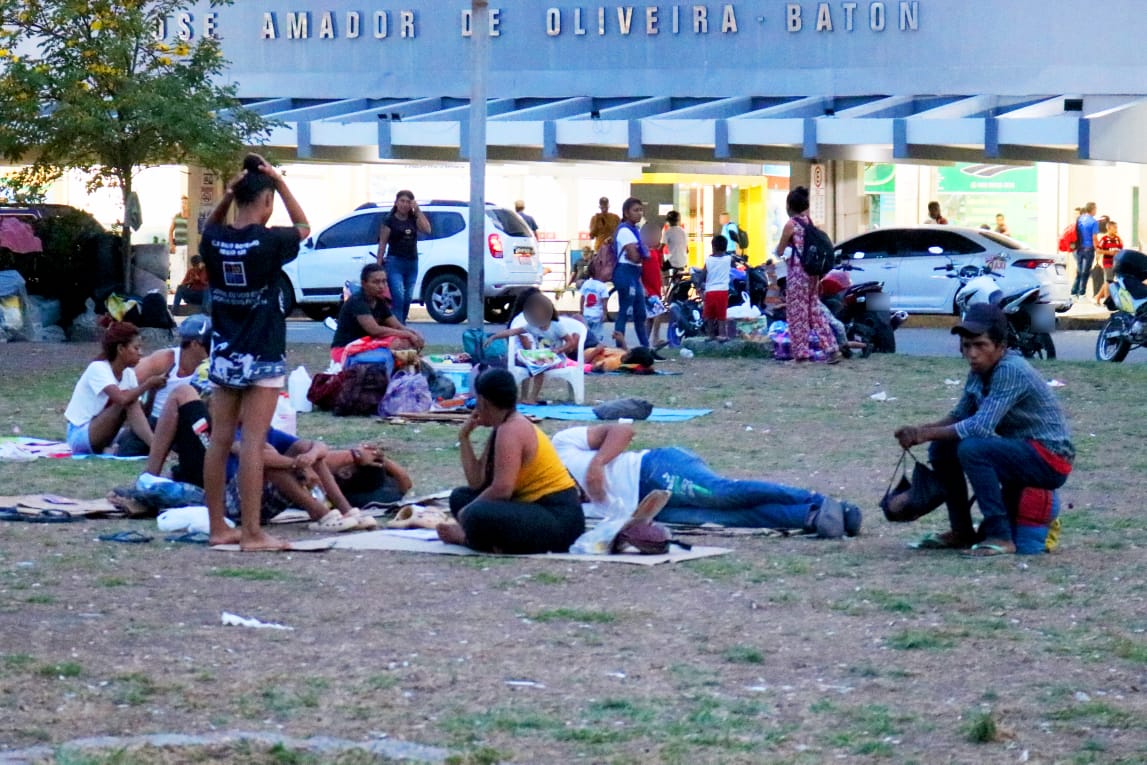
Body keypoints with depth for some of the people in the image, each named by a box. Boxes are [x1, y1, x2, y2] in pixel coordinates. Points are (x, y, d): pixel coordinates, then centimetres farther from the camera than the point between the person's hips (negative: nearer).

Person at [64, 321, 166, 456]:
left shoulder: (128, 373, 4)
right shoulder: (98, 368, -19)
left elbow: (137, 412, -6)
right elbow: (122, 399, -35)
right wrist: (148, 384, -23)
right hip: (79, 434, -8)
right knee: (128, 402, -27)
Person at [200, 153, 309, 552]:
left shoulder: (213, 241, -2)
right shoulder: (269, 241, -14)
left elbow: (212, 225, 24)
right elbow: (303, 227, 7)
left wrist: (228, 194, 6)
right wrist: (280, 183, 3)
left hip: (223, 354, 5)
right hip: (262, 356, -5)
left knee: (220, 440, 9)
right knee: (253, 443, -7)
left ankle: (218, 527, 13)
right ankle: (252, 533, -8)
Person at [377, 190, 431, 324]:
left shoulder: (414, 220, 12)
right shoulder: (389, 221, 0)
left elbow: (427, 229, -6)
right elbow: (382, 244, -1)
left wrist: (418, 210, -5)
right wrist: (379, 265, -7)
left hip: (412, 263, 5)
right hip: (395, 262, -5)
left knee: (407, 299, 7)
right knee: (398, 297, -16)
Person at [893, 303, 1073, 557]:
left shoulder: (1011, 371, -23)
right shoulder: (979, 372, 4)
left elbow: (981, 427, -29)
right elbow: (959, 416, 12)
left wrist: (927, 434, -20)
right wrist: (920, 431, -7)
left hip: (1050, 460, -9)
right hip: (1022, 454, 9)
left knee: (971, 448, -29)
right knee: (942, 448, 4)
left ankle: (1001, 537, -24)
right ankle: (963, 532, 13)